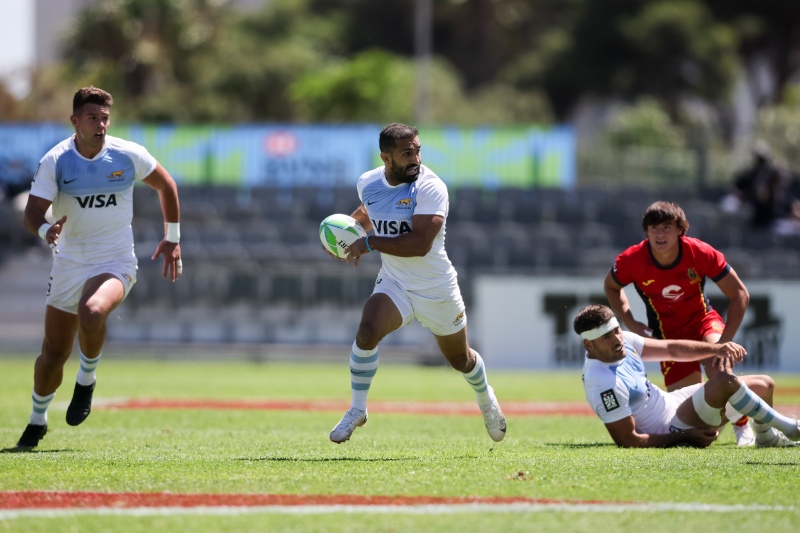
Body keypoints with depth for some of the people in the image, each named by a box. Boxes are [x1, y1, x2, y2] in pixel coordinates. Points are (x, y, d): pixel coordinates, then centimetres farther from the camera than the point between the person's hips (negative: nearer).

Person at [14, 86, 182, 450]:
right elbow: (32, 212, -14)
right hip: (68, 265, 2)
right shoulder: (55, 161, -9)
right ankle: (37, 420, 30)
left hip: (115, 264, -2)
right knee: (53, 354, 4)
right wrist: (46, 231, -37)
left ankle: (87, 379, -6)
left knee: (92, 313, -34)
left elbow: (165, 185, 11)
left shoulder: (128, 155, -6)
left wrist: (172, 238, 13)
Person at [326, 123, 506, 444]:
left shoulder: (430, 188, -23)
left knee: (460, 359, 17)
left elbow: (420, 245, -32)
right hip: (395, 285, 3)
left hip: (437, 290, -2)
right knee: (367, 330, -28)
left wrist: (370, 243, -30)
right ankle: (357, 410, -15)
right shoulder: (368, 183, -5)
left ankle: (485, 398, 52)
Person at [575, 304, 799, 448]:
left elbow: (671, 349, 5)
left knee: (764, 385, 12)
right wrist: (685, 438, -24)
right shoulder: (604, 383, -30)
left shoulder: (623, 341, -5)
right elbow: (627, 440, -27)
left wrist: (716, 349, -9)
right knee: (725, 381, -31)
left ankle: (766, 437, 43)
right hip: (672, 430, -10)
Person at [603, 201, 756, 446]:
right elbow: (611, 286, 5)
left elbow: (740, 294, -16)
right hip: (667, 331, 1)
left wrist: (725, 341, -24)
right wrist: (630, 322, -7)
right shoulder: (632, 260, -21)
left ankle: (742, 425, -8)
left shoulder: (700, 253, -24)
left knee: (717, 368, -33)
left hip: (703, 319, -1)